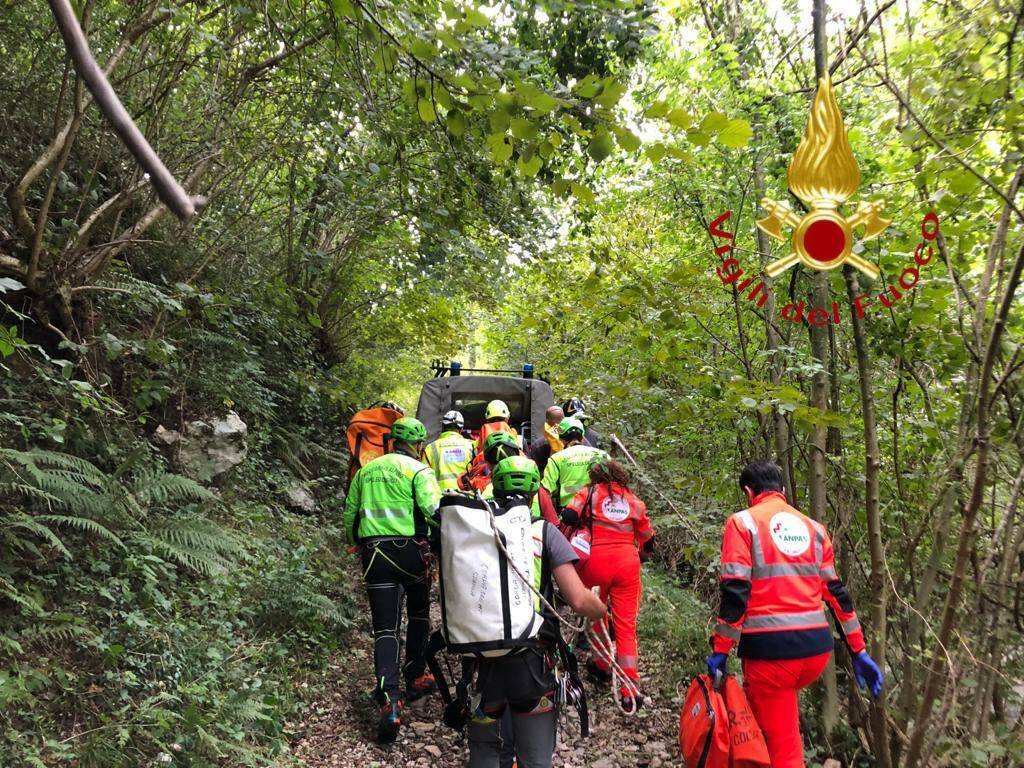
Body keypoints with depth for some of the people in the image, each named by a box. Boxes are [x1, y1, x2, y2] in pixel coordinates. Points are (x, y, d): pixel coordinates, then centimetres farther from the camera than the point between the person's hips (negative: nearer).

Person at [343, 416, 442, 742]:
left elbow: (349, 517, 18)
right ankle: (415, 678, 29)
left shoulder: (365, 471, 14)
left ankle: (389, 700, -13)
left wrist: (359, 545, 32)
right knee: (419, 614, 22)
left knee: (385, 629, 1)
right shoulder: (418, 470, -4)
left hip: (373, 553, 3)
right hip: (410, 551, -3)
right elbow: (435, 511, -19)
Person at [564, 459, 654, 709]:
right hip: (627, 563, 2)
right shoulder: (633, 500, 13)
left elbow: (568, 516, -10)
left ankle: (602, 664, 35)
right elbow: (648, 542, 17)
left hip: (596, 561, -1)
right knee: (626, 625, 3)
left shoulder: (589, 492, 6)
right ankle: (630, 688, -1)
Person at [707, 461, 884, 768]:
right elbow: (837, 592, 14)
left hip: (770, 650, -5)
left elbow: (735, 592, -11)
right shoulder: (813, 527, 14)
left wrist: (719, 651, -7)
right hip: (817, 649, 5)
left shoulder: (743, 522, -1)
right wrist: (858, 651, 18)